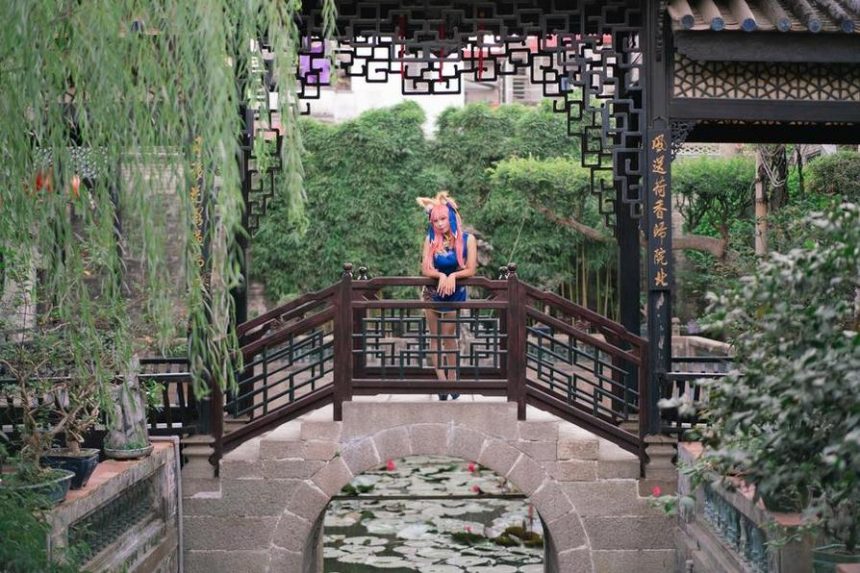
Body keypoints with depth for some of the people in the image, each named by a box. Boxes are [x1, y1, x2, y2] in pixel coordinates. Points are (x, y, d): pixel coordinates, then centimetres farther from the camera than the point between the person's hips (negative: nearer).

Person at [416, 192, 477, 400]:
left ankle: (452, 379, 11)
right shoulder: (431, 240, -7)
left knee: (449, 338, 3)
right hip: (432, 293, 2)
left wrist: (452, 276, -26)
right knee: (435, 338, 3)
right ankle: (442, 380, 5)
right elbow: (425, 269, -11)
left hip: (455, 294, -2)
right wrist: (441, 276, -28)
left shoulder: (467, 239, -12)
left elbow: (471, 270, -13)